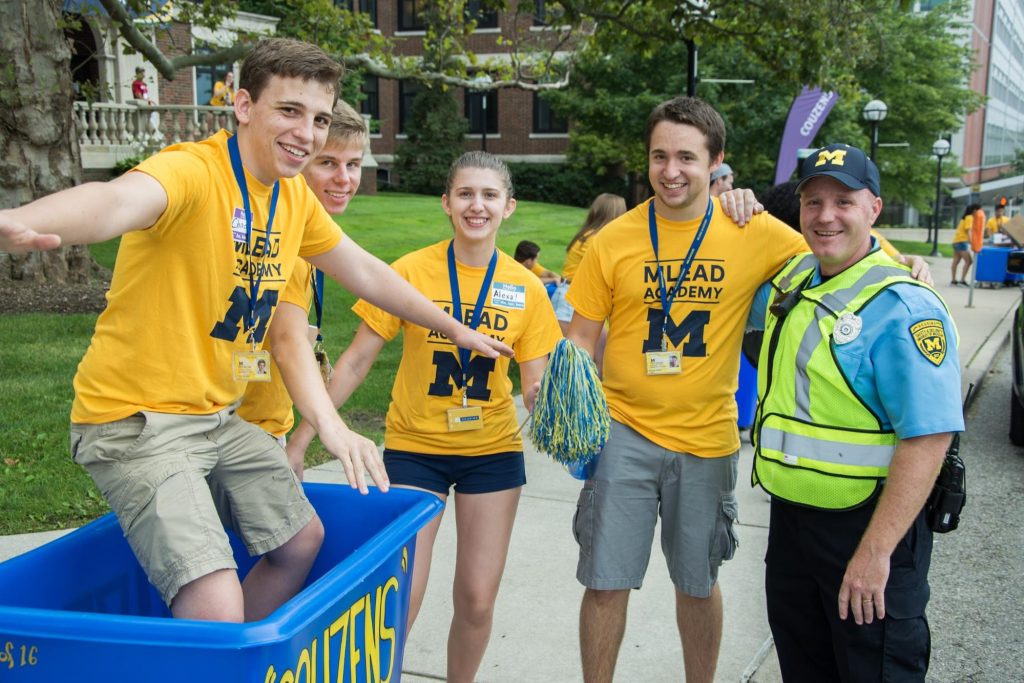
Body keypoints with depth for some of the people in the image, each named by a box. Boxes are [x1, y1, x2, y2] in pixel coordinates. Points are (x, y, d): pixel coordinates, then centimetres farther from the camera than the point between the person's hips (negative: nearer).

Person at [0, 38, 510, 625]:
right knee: (217, 611, -20)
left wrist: (455, 329, 25)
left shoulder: (296, 197, 4)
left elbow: (365, 272, 17)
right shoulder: (193, 171, -21)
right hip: (138, 421, -8)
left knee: (302, 538, 21)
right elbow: (119, 200, -44)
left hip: (219, 417, 9)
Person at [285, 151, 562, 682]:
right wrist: (302, 436, -8)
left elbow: (536, 386, -1)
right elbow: (356, 360, -5)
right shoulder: (411, 271, -9)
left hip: (492, 451, 2)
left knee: (477, 599, 9)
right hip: (414, 447, -2)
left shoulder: (525, 288, -3)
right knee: (400, 598, -6)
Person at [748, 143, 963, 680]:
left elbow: (929, 438, -25)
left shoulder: (903, 307, -20)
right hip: (789, 516, 8)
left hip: (867, 527, -7)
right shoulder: (792, 278, 5)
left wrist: (875, 551, -26)